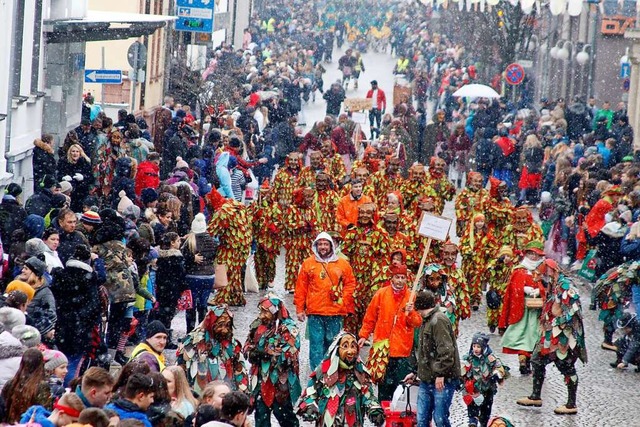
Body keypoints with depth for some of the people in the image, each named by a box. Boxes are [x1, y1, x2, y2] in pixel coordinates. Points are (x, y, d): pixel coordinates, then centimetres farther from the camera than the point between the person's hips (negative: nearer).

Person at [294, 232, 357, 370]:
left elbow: (350, 283, 11)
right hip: (315, 313, -1)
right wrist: (299, 309, 2)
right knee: (316, 344, -3)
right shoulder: (308, 264, 6)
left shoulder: (343, 264, 8)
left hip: (336, 313, 1)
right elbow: (300, 288, 6)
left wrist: (344, 301, -1)